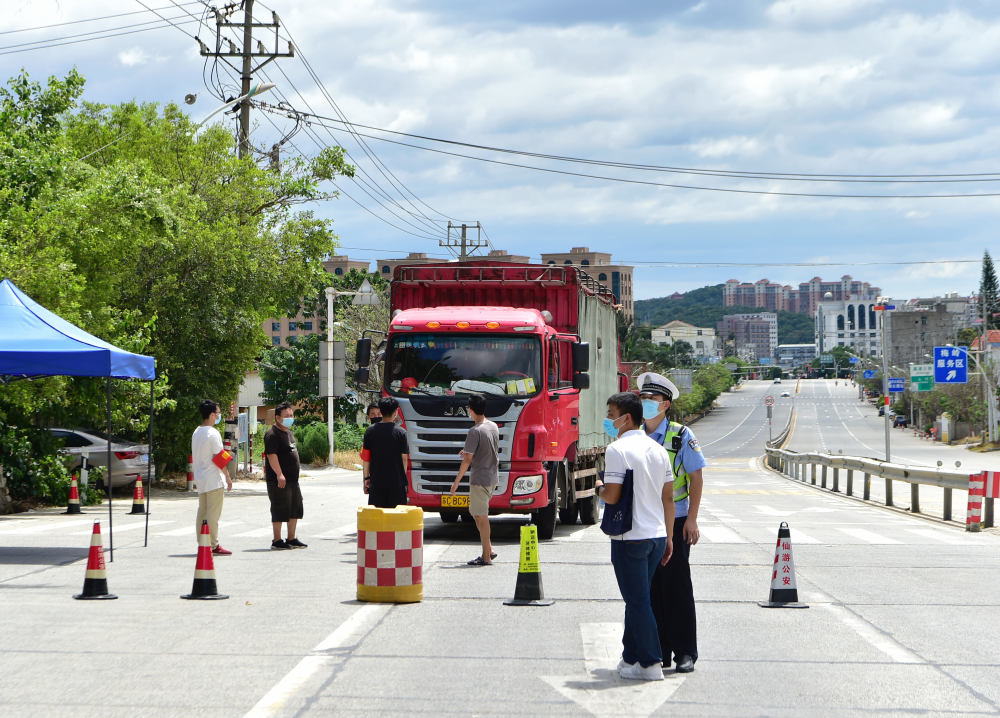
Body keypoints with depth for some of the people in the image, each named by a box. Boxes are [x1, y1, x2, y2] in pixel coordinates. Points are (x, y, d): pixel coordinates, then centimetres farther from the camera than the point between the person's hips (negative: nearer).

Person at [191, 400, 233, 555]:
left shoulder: (196, 433, 12)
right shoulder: (213, 433, -14)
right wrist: (228, 477, -9)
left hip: (200, 478, 9)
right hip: (214, 479, -9)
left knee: (202, 512, 10)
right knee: (213, 513, -6)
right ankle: (213, 545, -5)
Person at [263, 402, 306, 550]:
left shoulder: (289, 432, 17)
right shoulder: (272, 434, -14)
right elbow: (271, 455, -22)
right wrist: (279, 474, -29)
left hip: (293, 478, 10)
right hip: (279, 481, -10)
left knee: (295, 509, 14)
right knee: (279, 510, -4)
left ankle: (291, 539, 23)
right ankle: (277, 541, 3)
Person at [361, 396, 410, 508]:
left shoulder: (370, 431, 1)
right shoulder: (400, 432, -5)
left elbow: (365, 458, 2)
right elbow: (404, 459, -3)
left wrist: (366, 478, 9)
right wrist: (403, 480, 7)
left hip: (376, 482, 2)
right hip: (396, 482, -2)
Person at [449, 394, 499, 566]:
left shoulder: (475, 431, -17)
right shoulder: (494, 427, 8)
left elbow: (468, 460, -17)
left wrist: (456, 481, -11)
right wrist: (469, 453, 18)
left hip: (480, 479, -8)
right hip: (493, 477, 8)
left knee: (481, 516, -2)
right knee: (476, 512, 19)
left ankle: (486, 557, 1)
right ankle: (489, 549, 17)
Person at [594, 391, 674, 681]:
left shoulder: (618, 450, -12)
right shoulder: (658, 450, 11)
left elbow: (612, 496, -17)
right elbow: (668, 498, 13)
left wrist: (599, 486, 5)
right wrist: (668, 537, 18)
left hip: (630, 538, -7)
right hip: (657, 535, 7)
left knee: (638, 601, -2)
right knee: (637, 599, 16)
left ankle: (650, 664, -1)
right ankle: (631, 658, 23)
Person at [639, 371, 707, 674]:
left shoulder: (681, 436, -5)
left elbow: (696, 478, -3)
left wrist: (692, 518, -9)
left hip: (675, 521, -4)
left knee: (677, 584, -4)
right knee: (650, 586, 5)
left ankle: (685, 652, 3)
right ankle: (659, 651, 13)